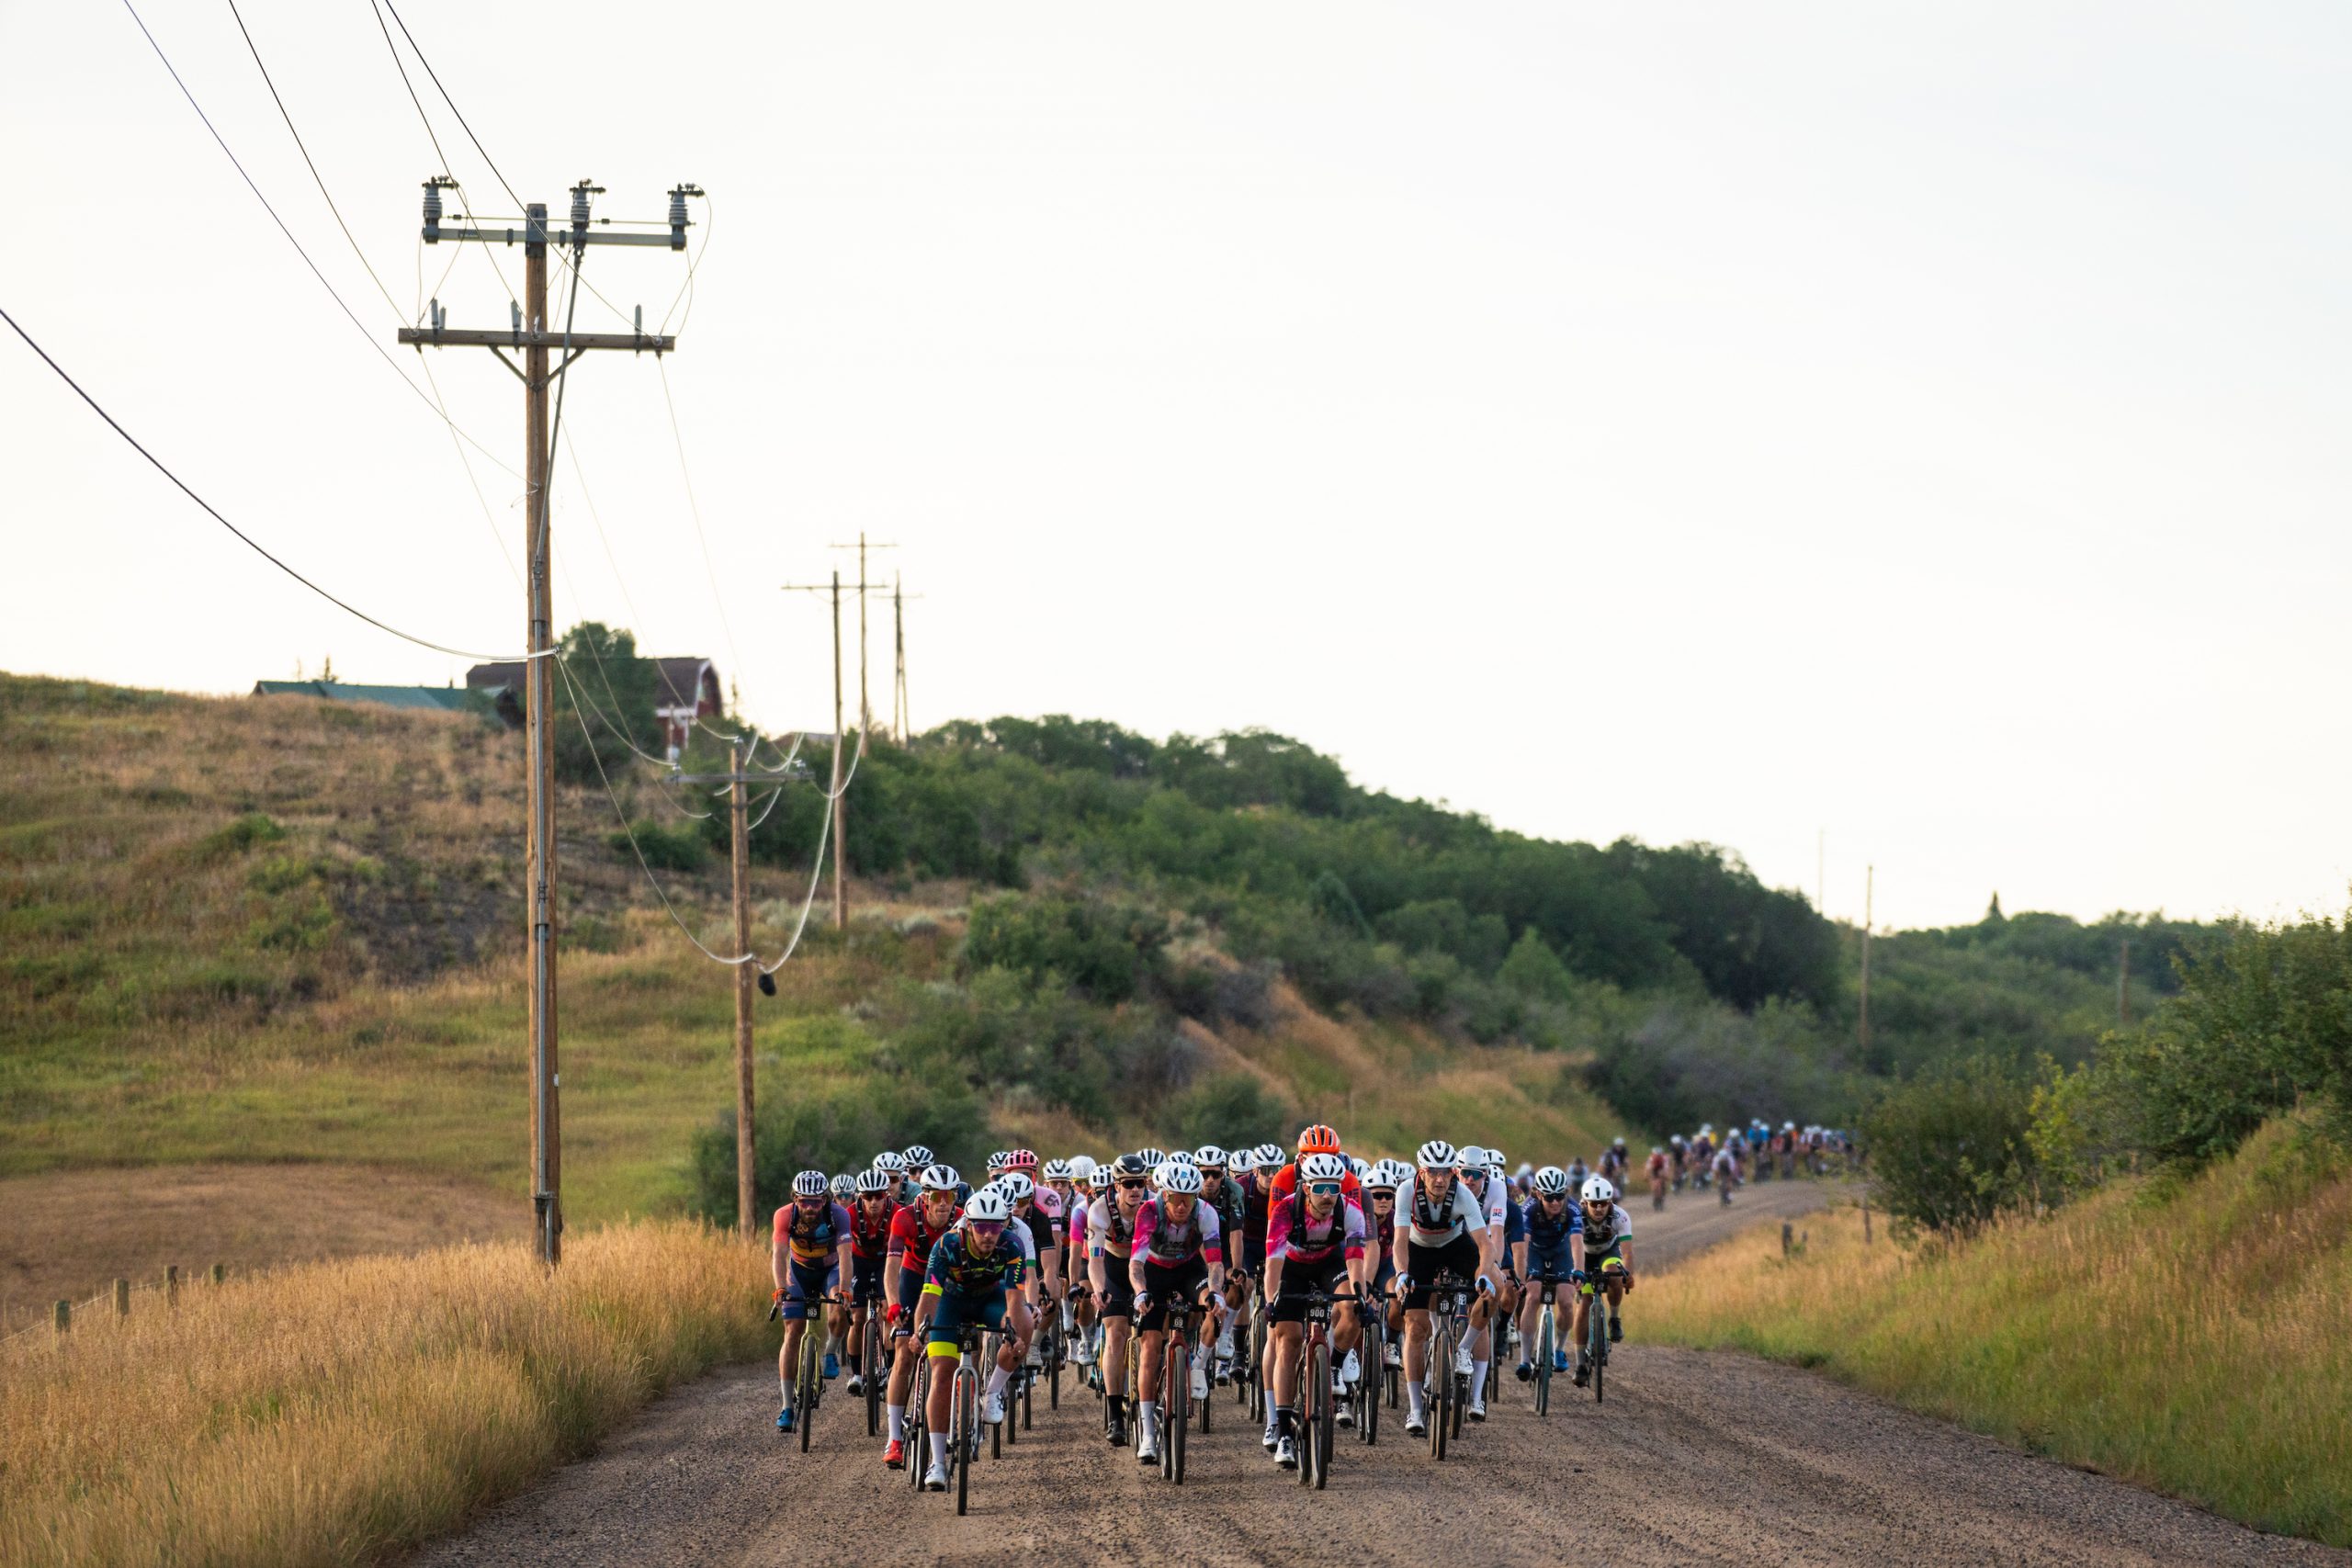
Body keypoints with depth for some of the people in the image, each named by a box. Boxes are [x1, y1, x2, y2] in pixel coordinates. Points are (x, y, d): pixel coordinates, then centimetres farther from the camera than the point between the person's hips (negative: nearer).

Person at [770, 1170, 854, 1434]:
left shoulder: (839, 1215, -29)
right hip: (799, 1271, 1)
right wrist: (780, 1288, -50)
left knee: (839, 1311, -31)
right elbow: (780, 1254, -34)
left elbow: (845, 1255, -37)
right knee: (793, 1332, -10)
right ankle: (787, 1408, -7)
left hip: (830, 1269, -1)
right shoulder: (785, 1216, -27)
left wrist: (843, 1290, -51)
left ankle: (831, 1353, 1)